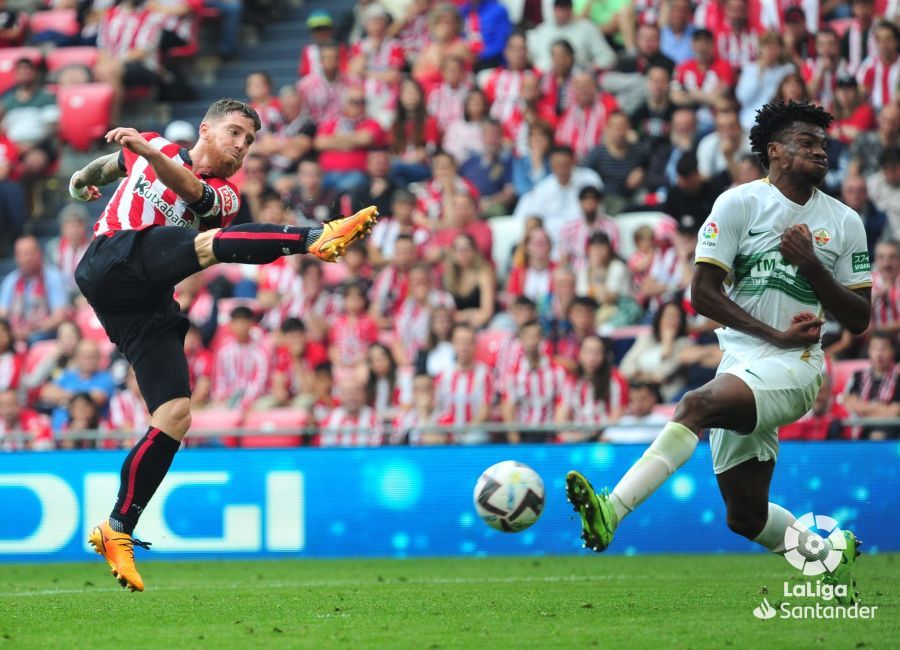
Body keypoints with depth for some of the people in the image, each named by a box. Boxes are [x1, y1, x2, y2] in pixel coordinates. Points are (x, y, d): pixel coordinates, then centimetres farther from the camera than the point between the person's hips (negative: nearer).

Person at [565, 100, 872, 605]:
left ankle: (612, 511, -42)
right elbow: (703, 292, -3)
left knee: (698, 404, -32)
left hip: (795, 368, -3)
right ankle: (830, 558, 34)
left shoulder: (845, 223, 8)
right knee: (746, 516, 6)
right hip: (741, 361, 3)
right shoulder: (740, 204, 3)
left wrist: (811, 265, -8)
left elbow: (859, 320, 8)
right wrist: (776, 334, -10)